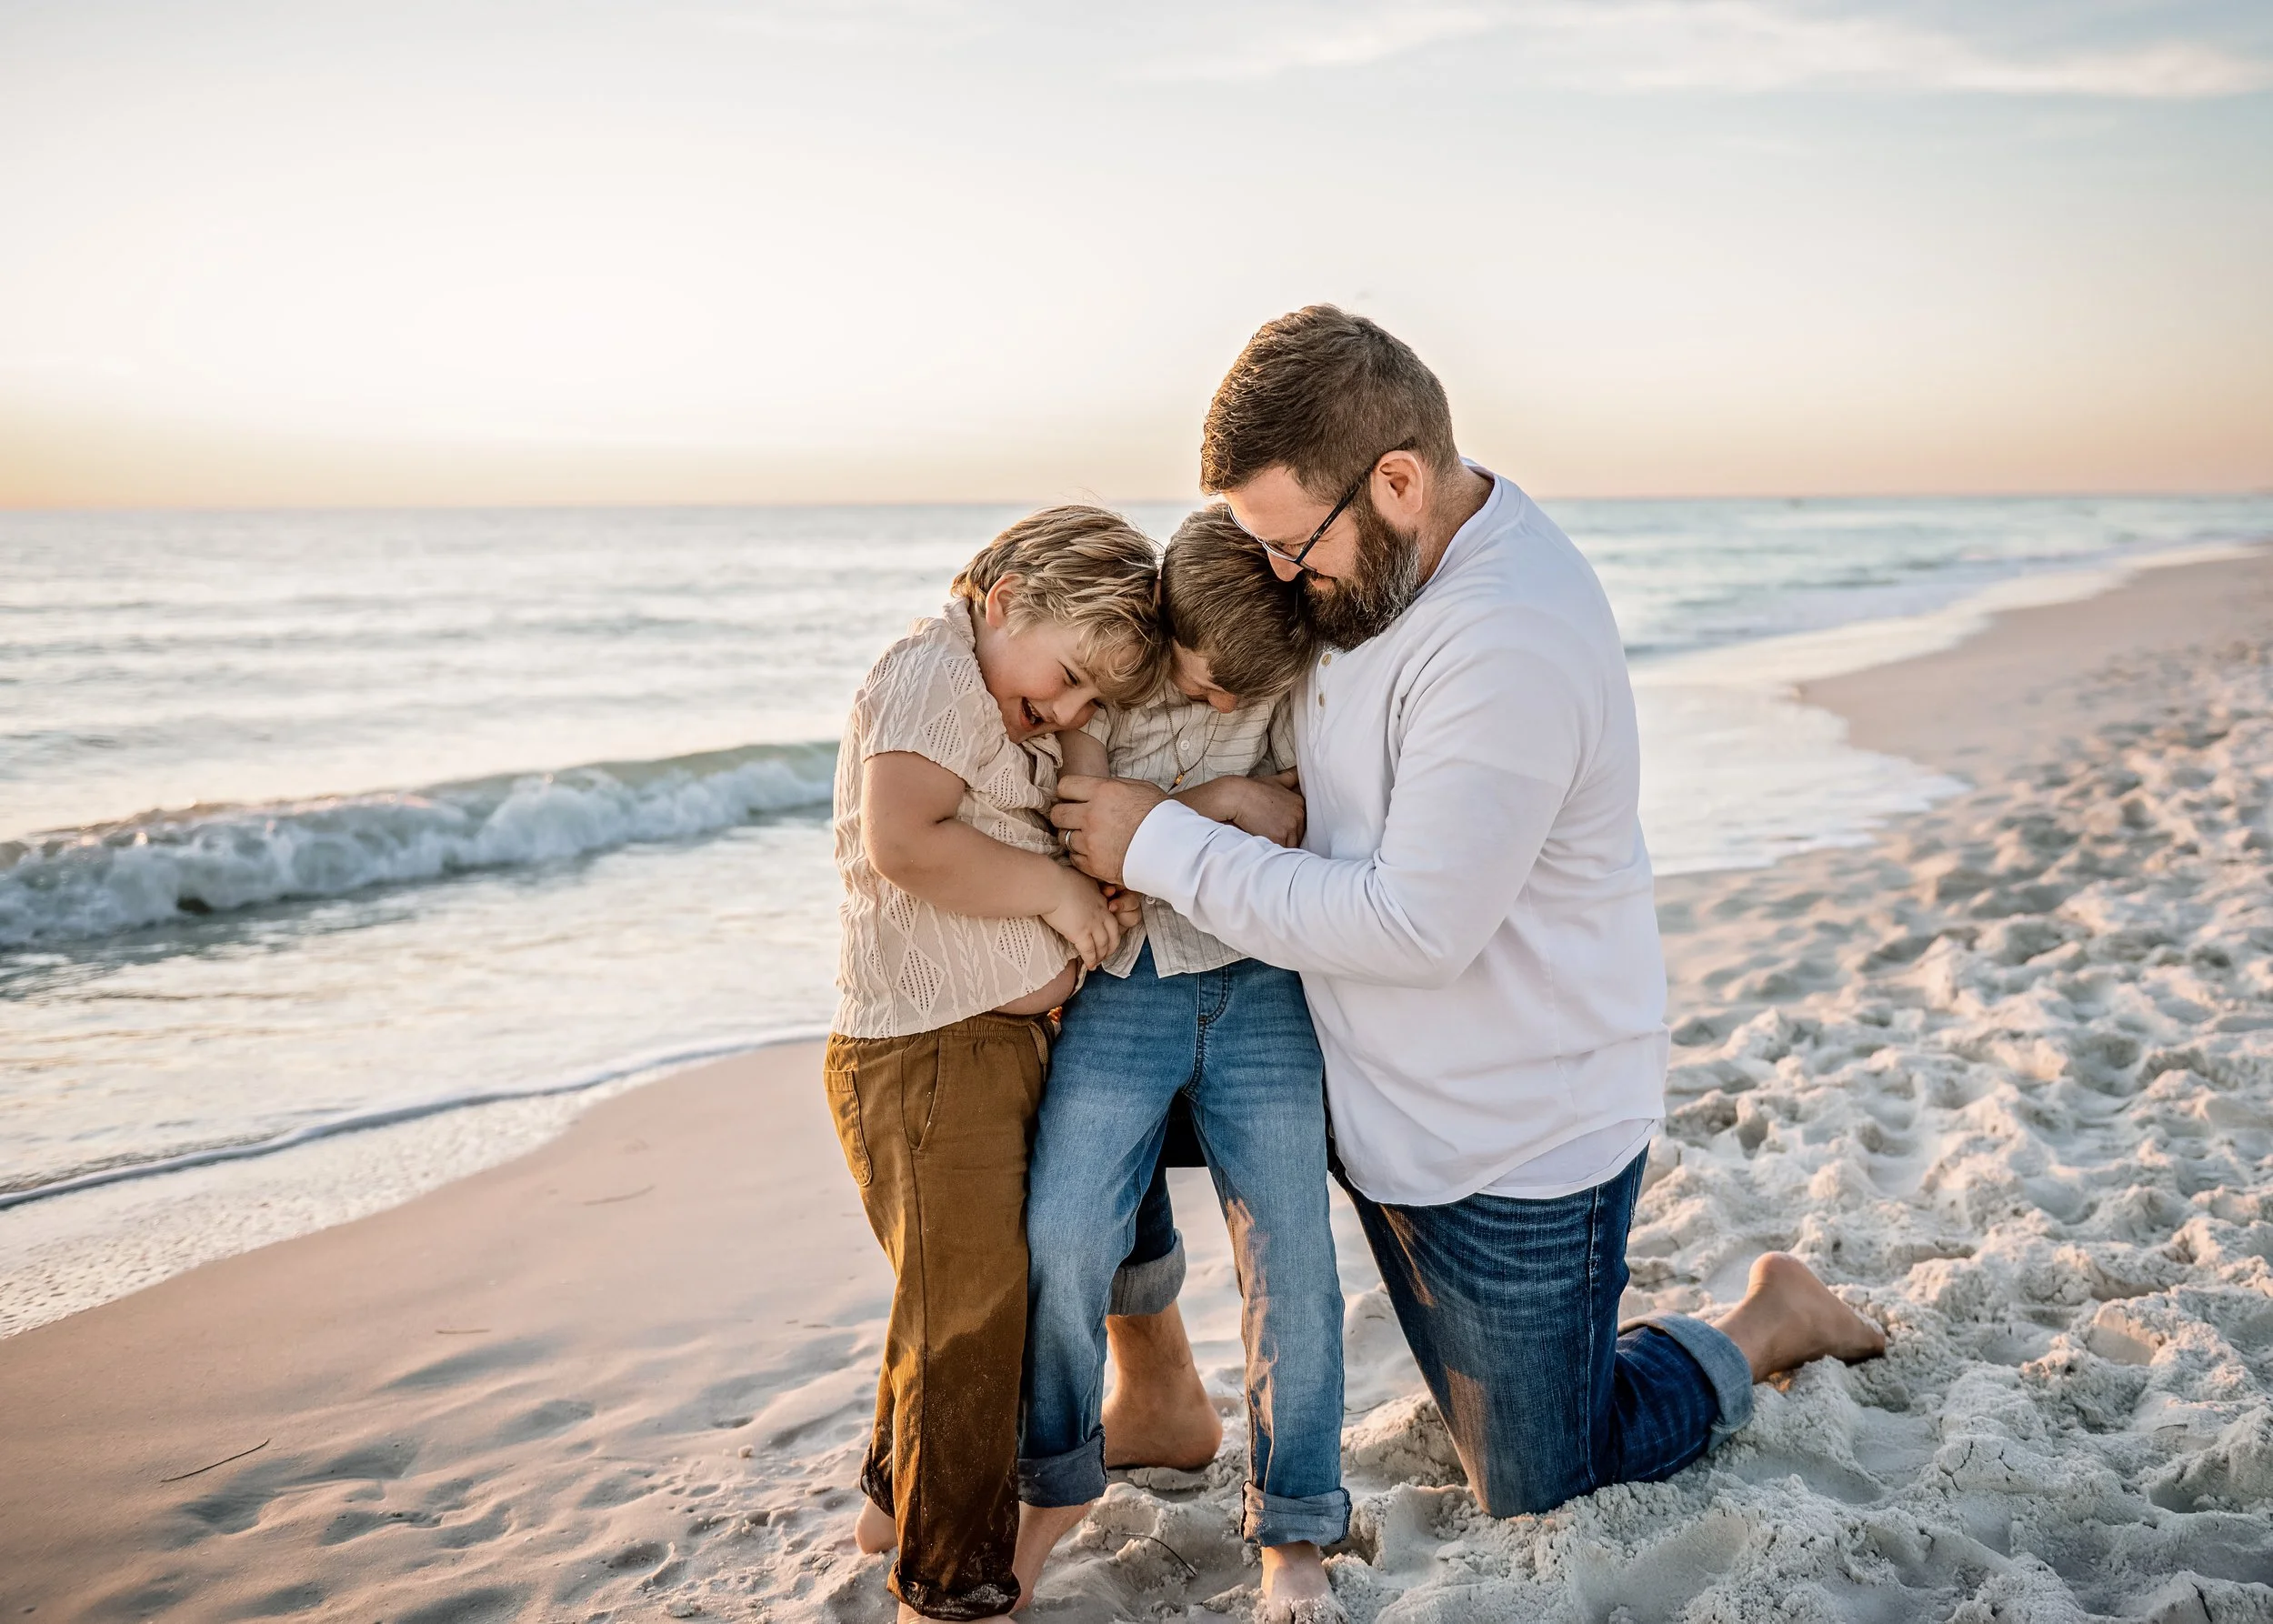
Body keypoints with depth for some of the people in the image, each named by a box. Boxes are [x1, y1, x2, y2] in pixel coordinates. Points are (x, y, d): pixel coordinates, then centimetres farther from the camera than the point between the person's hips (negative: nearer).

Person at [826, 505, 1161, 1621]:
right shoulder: (936, 672, -15)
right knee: (967, 1312, -3)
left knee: (976, 1296, 21)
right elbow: (904, 842, -28)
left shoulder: (1015, 716, 17)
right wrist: (1053, 888, -19)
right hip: (924, 1055, -10)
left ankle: (897, 1498, 40)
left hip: (1007, 1039, 10)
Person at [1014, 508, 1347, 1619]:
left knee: (1289, 1250, -2)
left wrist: (1242, 796, -13)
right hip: (1121, 985, -1)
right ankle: (1058, 1484, 14)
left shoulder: (1299, 673, -1)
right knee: (1061, 1236, -11)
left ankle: (1293, 1531, 14)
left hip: (1261, 985, 1)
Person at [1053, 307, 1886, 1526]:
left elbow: (1415, 925, -30)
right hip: (1391, 1112, 8)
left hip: (1521, 1148, -8)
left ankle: (1766, 1322, 26)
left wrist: (1160, 846, -23)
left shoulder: (1510, 642, -30)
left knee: (1545, 1502, 11)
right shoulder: (1374, 565, -1)